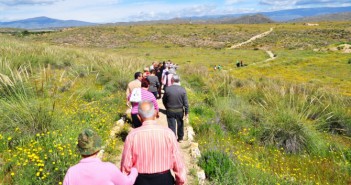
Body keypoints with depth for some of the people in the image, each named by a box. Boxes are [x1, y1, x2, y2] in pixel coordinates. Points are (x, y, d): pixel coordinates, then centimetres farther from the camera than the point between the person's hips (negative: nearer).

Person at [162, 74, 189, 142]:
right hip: (180, 111, 2)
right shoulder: (182, 90, -12)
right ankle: (180, 138, 38)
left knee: (171, 126, 6)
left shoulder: (167, 89, -12)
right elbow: (185, 103, -10)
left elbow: (164, 100, 0)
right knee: (180, 125, 21)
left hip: (170, 111, -1)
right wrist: (186, 113, -1)